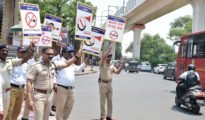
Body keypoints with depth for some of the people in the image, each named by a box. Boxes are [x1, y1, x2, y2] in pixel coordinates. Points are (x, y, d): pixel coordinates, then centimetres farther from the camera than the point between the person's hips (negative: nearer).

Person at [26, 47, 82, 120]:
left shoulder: (53, 65, 3)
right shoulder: (36, 67, -14)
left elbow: (66, 64, 18)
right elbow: (29, 83, -16)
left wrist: (76, 56, 10)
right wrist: (30, 100, -22)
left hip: (50, 96, 6)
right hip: (39, 96, -6)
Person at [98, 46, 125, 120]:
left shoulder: (111, 65, 14)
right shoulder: (102, 64, -6)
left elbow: (117, 72, 6)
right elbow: (103, 57, -25)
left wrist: (122, 64, -3)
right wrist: (109, 50, -23)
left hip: (110, 84, 7)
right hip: (103, 84, -6)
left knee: (110, 101, 10)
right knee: (103, 101, 0)